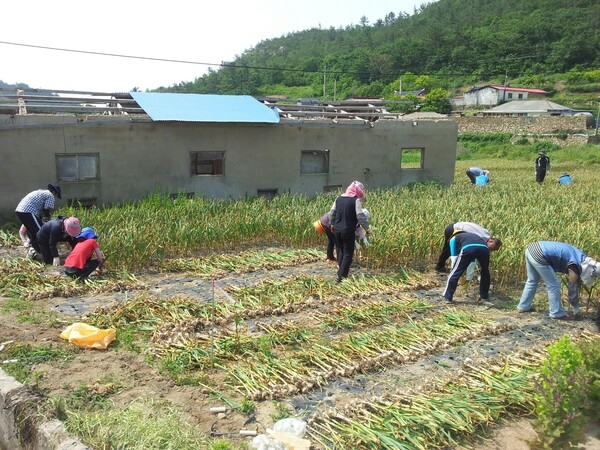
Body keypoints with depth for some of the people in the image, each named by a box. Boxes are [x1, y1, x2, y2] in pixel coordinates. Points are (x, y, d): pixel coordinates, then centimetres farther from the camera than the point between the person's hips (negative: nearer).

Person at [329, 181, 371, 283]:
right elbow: (360, 216, -15)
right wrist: (367, 228, -4)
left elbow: (331, 213, 13)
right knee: (348, 253, 3)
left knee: (340, 251, 20)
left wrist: (332, 224, 27)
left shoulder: (339, 198, 8)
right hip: (348, 231, -6)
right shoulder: (356, 200, -10)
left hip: (337, 229, 6)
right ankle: (341, 276, -1)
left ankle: (340, 269, 23)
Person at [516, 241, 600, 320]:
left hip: (531, 248, 9)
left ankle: (523, 307, 35)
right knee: (553, 285, 5)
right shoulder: (575, 267, -6)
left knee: (532, 281, 25)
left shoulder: (581, 257, 21)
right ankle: (557, 314, 16)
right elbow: (572, 288, 5)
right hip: (538, 256, -9)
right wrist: (576, 308, 21)